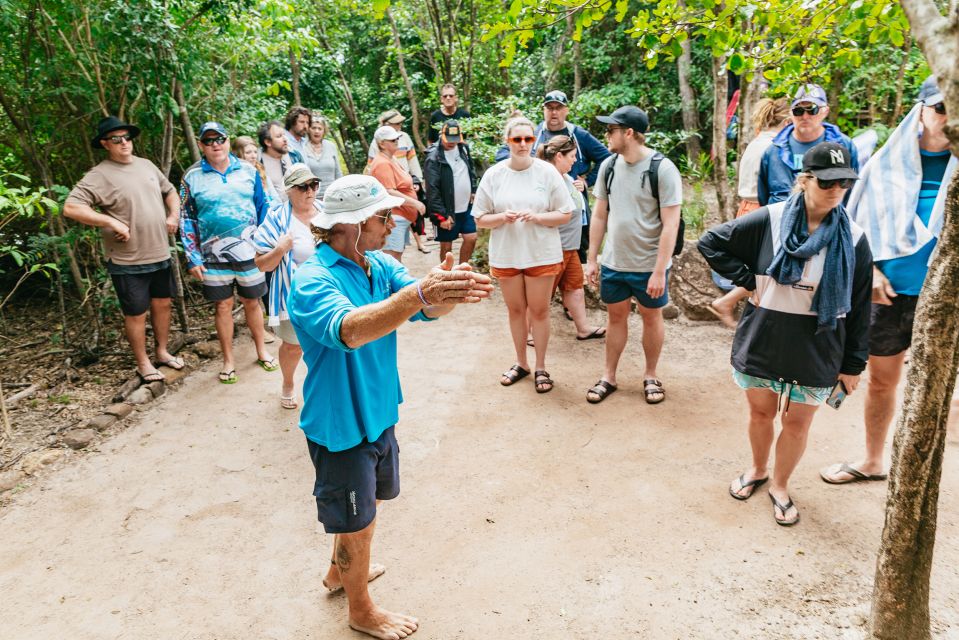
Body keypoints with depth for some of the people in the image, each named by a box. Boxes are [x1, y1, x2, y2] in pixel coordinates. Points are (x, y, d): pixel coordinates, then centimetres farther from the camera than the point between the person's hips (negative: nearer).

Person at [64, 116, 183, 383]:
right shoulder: (99, 175, -12)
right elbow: (71, 207, -19)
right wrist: (111, 222, -22)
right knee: (136, 313, 5)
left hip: (160, 254, 6)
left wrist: (174, 215, 6)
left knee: (163, 303, 16)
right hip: (128, 262, -6)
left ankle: (162, 351, 35)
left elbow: (169, 191, 23)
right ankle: (143, 363, 21)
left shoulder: (146, 165, 9)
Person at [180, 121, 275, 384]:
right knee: (223, 306, 9)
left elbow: (263, 207, 7)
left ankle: (262, 351, 30)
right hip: (214, 257, 0)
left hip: (249, 253, 1)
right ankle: (228, 360, 22)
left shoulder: (248, 171, 1)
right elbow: (186, 219, 1)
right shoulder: (192, 177, -2)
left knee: (252, 303, 13)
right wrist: (193, 258, -4)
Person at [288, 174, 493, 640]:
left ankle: (340, 571, 54)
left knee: (366, 503, 27)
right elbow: (348, 329, -44)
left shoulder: (380, 265, -2)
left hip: (379, 412, 7)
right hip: (341, 424, -7)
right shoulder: (312, 280, -25)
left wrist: (449, 292, -37)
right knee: (357, 522, 12)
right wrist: (419, 292, -56)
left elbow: (425, 308, -13)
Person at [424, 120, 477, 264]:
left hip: (466, 207, 6)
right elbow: (432, 190, -19)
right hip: (447, 211, -6)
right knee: (446, 246, 5)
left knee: (471, 238, 8)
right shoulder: (434, 157, -17)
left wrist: (473, 191, 9)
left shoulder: (463, 148, 3)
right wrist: (441, 215, -20)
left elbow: (471, 170, 19)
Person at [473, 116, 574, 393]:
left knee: (539, 310, 7)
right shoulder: (494, 174, -1)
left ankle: (540, 367, 22)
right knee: (516, 310, 14)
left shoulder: (547, 171, -5)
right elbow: (480, 219, 2)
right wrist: (502, 217, -18)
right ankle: (521, 363, 30)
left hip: (542, 254, -2)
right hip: (505, 255, 2)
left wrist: (537, 217, -19)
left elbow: (565, 215, -3)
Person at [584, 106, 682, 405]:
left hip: (649, 265, -4)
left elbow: (670, 225, -16)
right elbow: (600, 215, 8)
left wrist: (659, 271, -19)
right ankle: (609, 376, 26)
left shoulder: (663, 168, -14)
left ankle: (650, 375, 30)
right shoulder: (609, 165, 1)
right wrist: (592, 259, 6)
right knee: (616, 316, 13)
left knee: (652, 316, 12)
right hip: (613, 262, 4)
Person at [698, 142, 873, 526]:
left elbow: (859, 307, 0)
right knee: (761, 412, 17)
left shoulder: (853, 239, -4)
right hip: (762, 339, 0)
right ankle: (758, 469, 42)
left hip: (816, 350, 0)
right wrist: (748, 280, -9)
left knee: (797, 423, 10)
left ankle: (780, 485, 33)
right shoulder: (769, 220, -9)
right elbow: (710, 243, -2)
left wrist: (853, 364, 0)